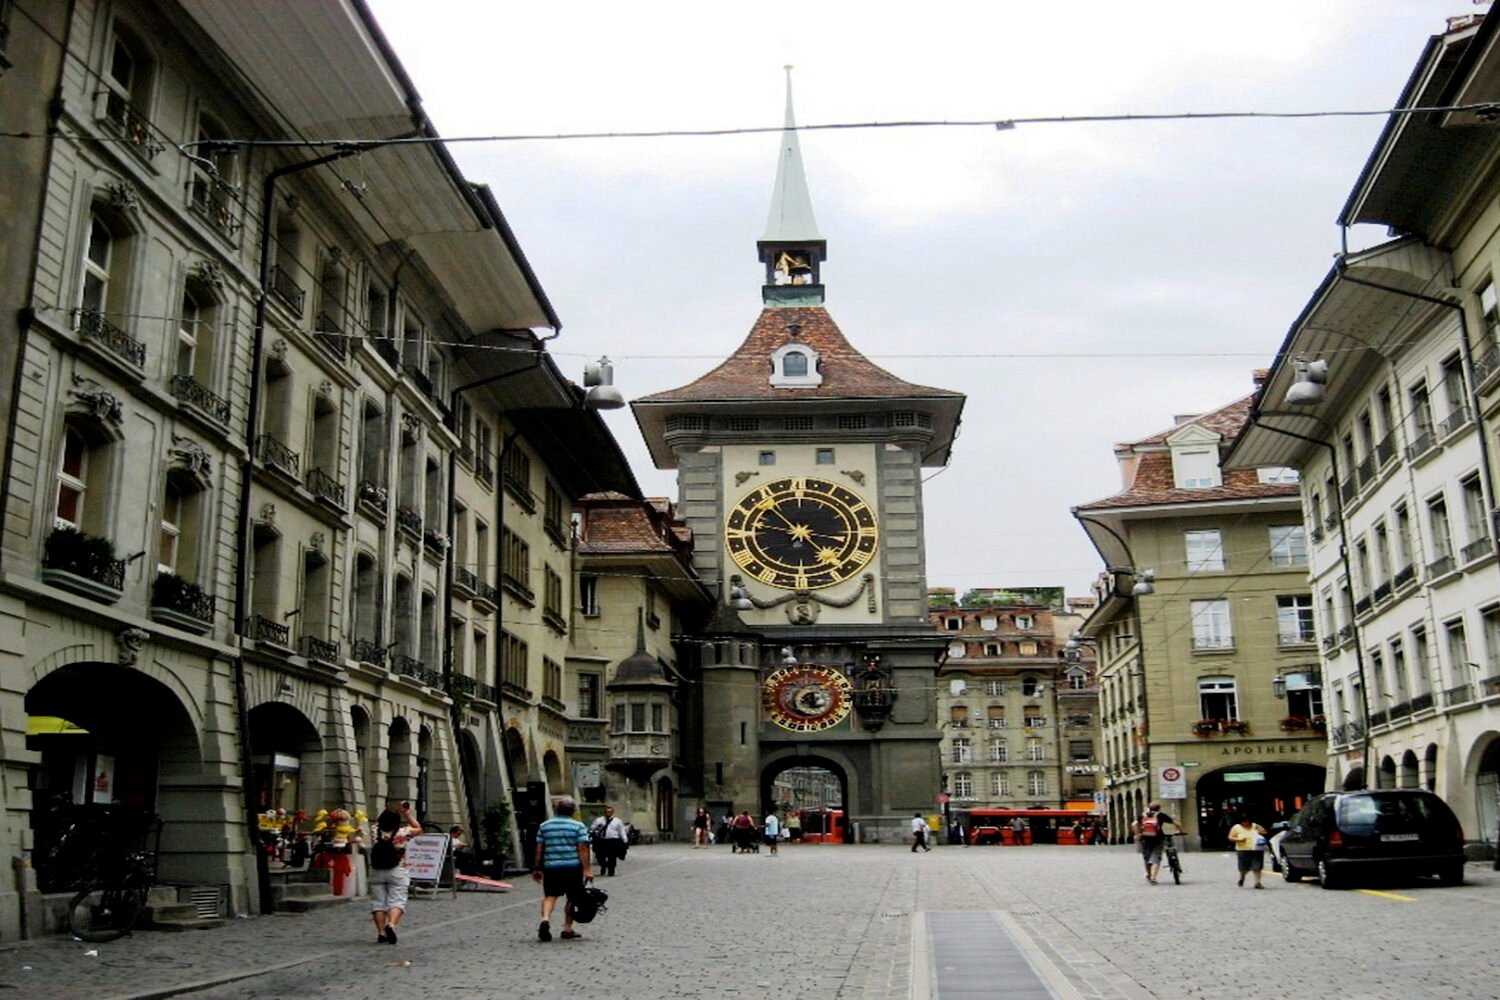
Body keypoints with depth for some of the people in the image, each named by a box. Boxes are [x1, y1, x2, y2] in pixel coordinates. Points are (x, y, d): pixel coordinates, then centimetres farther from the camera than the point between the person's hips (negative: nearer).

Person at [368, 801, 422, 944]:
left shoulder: (376, 831, -6)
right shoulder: (402, 833, -11)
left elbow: (378, 822, 19)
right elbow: (418, 828, 7)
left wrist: (387, 811, 14)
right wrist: (407, 813, 9)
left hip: (376, 872, 2)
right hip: (397, 872, -2)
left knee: (378, 902, 9)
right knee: (397, 901, -1)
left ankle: (381, 932, 5)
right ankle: (391, 925, -24)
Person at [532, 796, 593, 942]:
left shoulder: (544, 826, 10)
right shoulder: (578, 827, 0)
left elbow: (539, 849, 10)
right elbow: (582, 849, -8)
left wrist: (537, 869, 17)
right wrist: (587, 869, -8)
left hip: (550, 867, 2)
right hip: (573, 867, -2)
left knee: (550, 896, 2)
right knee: (572, 898, 11)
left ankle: (545, 919, -24)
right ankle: (567, 928, 11)